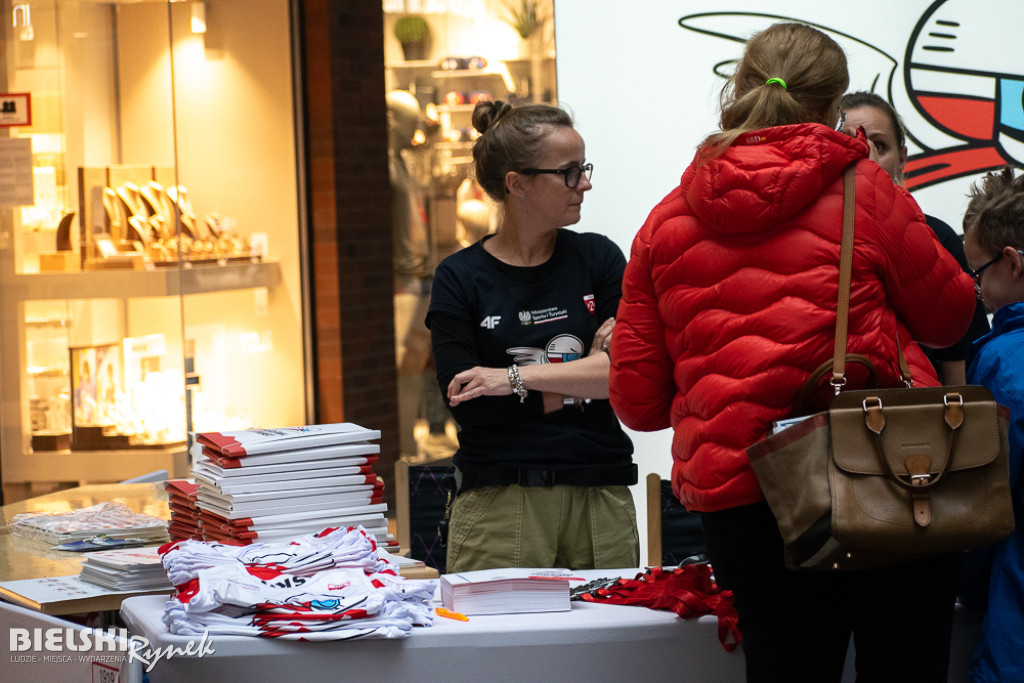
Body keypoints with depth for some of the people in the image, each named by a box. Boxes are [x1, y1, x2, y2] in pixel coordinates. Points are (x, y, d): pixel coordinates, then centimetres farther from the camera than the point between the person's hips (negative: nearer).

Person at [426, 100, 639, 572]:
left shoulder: (598, 258, 7)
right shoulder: (459, 279, 1)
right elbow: (469, 406, -9)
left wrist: (517, 378, -11)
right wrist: (585, 377, -6)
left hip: (600, 498, 2)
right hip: (499, 505, -2)